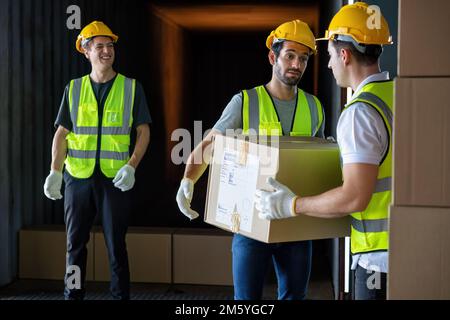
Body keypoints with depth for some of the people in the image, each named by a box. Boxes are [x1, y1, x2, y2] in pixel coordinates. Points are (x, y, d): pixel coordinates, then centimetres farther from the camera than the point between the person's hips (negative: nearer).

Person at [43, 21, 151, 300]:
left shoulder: (131, 88, 2)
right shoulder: (74, 89, 8)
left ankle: (121, 295, 16)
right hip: (78, 177, 2)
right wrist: (55, 171, -7)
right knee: (75, 242, 9)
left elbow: (144, 131, 1)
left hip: (116, 178, -2)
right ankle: (73, 295, 22)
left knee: (116, 243, 4)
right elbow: (62, 133, 6)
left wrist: (131, 167, -12)